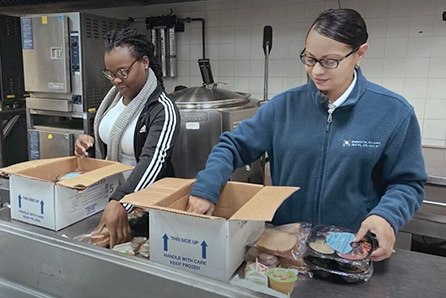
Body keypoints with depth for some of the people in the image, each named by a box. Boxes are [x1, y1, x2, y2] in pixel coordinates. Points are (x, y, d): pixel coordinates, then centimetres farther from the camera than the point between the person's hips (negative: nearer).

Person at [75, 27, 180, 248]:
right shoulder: (114, 97, 3)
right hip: (108, 192, 6)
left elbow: (153, 161, -34)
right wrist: (90, 145, -5)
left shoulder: (163, 110, -20)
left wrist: (120, 202, -47)